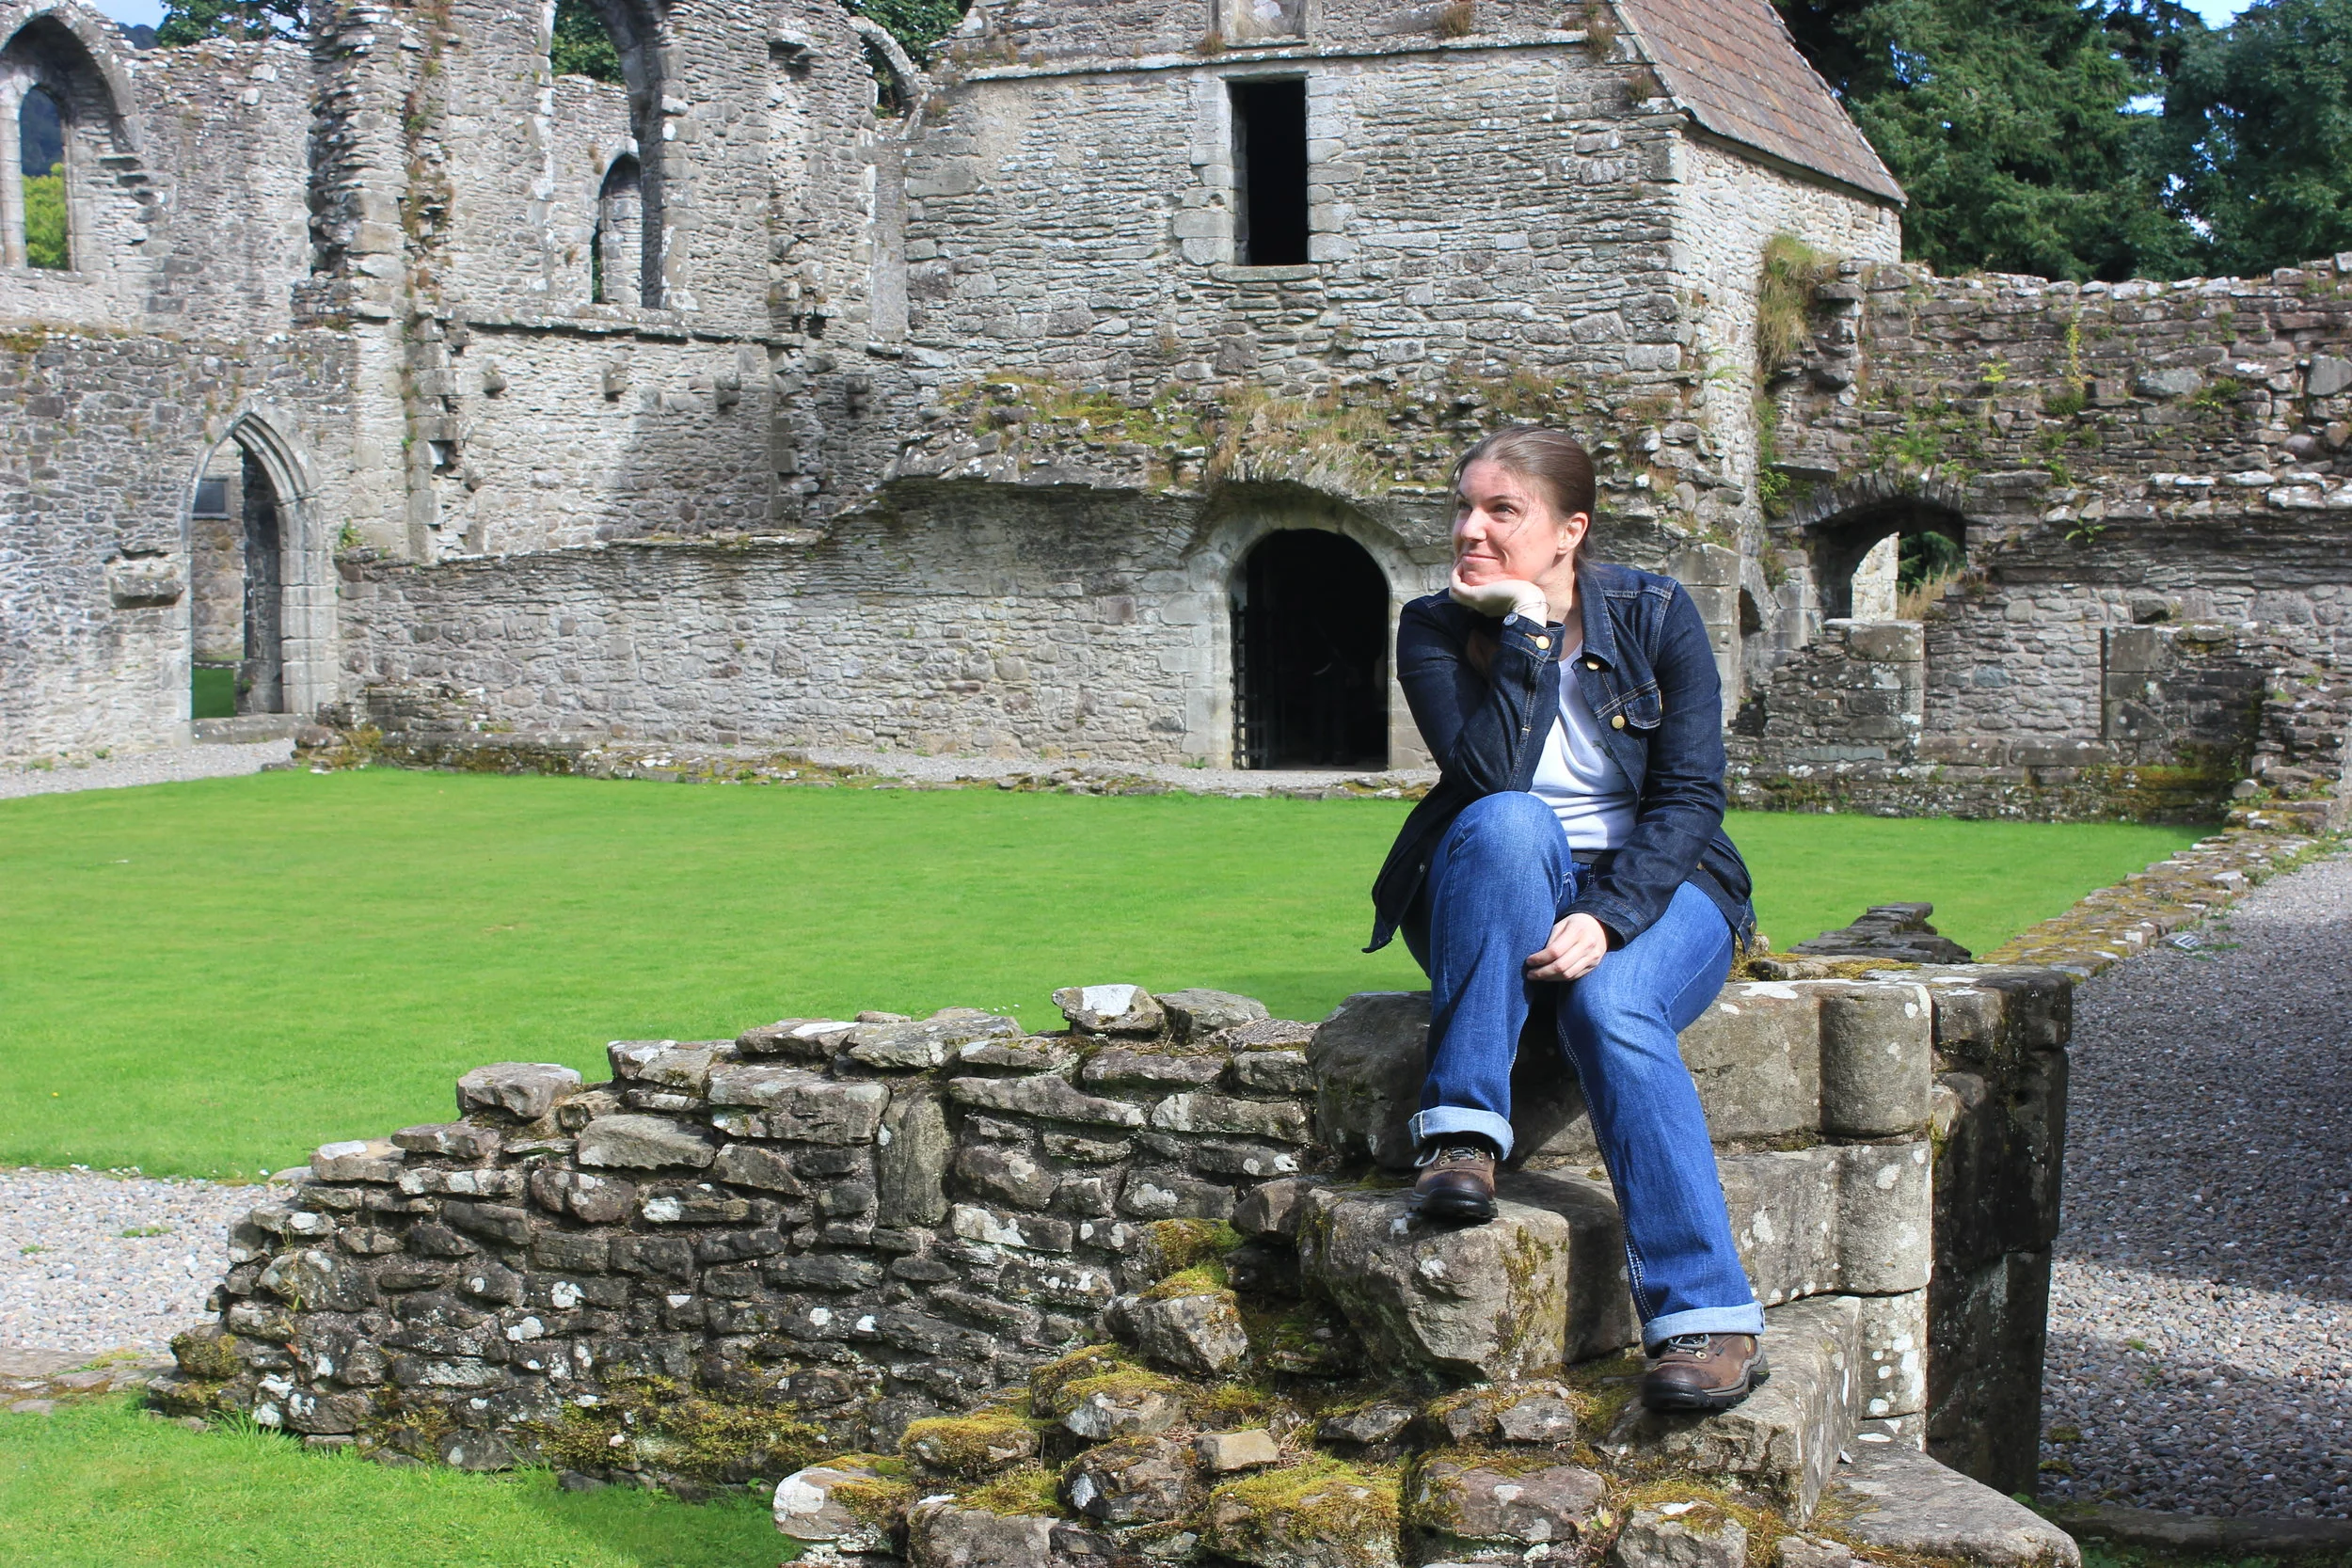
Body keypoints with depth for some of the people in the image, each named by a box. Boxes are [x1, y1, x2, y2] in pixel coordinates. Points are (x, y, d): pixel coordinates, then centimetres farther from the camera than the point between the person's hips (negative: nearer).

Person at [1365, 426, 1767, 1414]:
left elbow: (1691, 795, -10)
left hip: (1650, 890, -1)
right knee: (1508, 823, -35)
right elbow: (1486, 776, -18)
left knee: (1611, 1007, -35)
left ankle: (1707, 1316, -38)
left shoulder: (1655, 617, -4)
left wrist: (1608, 919, -24)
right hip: (1497, 902, 1)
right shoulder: (1435, 630, -3)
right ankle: (1463, 1130, -36)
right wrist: (1524, 630, -21)